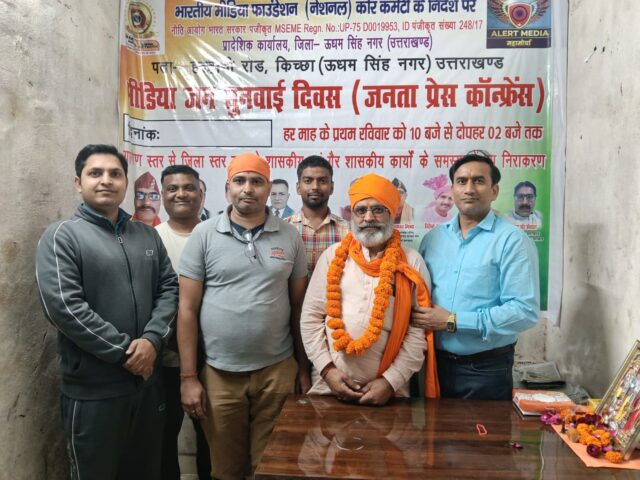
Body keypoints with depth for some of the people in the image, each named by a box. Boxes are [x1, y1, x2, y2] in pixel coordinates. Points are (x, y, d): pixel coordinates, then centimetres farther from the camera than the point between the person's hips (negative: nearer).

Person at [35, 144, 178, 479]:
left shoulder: (147, 235, 10)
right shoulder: (61, 236, -6)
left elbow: (169, 288, 5)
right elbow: (63, 306, -17)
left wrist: (152, 339, -12)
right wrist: (124, 351, -16)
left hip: (148, 378, 5)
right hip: (93, 388, -5)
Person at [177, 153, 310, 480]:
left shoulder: (290, 237, 2)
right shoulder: (204, 235, -3)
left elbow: (299, 307, 6)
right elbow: (187, 309, -3)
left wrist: (304, 368, 6)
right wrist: (188, 376, -5)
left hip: (278, 370, 1)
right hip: (219, 374, 0)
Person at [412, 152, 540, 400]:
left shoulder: (512, 240, -10)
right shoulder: (433, 238, 6)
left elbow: (525, 310, -18)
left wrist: (453, 321, -18)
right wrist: (422, 319, -11)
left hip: (486, 369, -4)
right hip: (437, 362, 5)